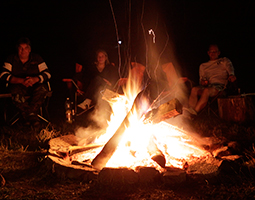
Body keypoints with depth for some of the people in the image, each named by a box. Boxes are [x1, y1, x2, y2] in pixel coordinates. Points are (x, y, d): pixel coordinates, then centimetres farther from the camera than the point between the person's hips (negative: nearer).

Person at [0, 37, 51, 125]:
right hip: (18, 85, -1)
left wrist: (35, 79, -24)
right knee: (16, 91, -37)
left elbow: (47, 73, -1)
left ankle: (31, 114, -27)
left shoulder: (37, 58, 6)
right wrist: (21, 81, -23)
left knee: (42, 88, -34)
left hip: (34, 86, 1)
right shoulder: (11, 59, 4)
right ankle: (31, 117, -31)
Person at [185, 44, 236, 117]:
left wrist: (231, 75, -23)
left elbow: (230, 68, 2)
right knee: (194, 89, -31)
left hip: (219, 85, -4)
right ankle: (191, 110, -50)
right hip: (206, 85, 4)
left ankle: (194, 111, -52)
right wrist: (202, 82, 0)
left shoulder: (224, 61, 22)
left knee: (206, 90, -38)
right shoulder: (203, 66, 31)